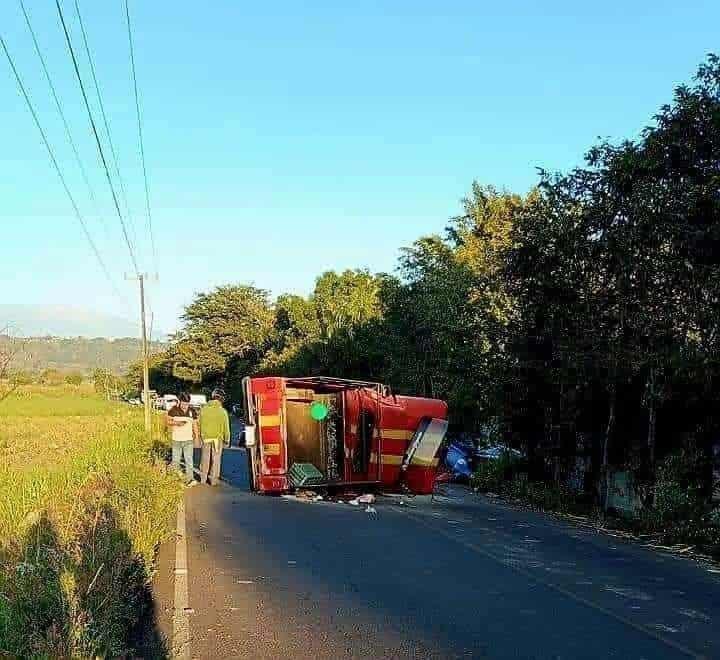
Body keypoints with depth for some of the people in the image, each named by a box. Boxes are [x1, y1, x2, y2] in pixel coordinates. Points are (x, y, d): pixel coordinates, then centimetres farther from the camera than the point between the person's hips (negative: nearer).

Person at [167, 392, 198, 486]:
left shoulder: (192, 412, 2)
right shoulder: (173, 410, -2)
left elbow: (195, 425, 10)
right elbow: (168, 422, 2)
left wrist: (196, 435, 2)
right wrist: (176, 423, -16)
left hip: (188, 440, 0)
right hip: (176, 440, 0)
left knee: (189, 460, -9)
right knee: (176, 460, 9)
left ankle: (189, 479, -10)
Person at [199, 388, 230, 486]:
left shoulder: (204, 410, -3)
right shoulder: (222, 411, -12)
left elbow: (200, 424, 5)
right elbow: (226, 427, -6)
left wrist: (202, 435, 16)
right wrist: (227, 439, 5)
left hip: (206, 438, 3)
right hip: (218, 438, -3)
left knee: (205, 458, 13)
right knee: (216, 459, 7)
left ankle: (203, 478, 21)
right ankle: (213, 480, 10)